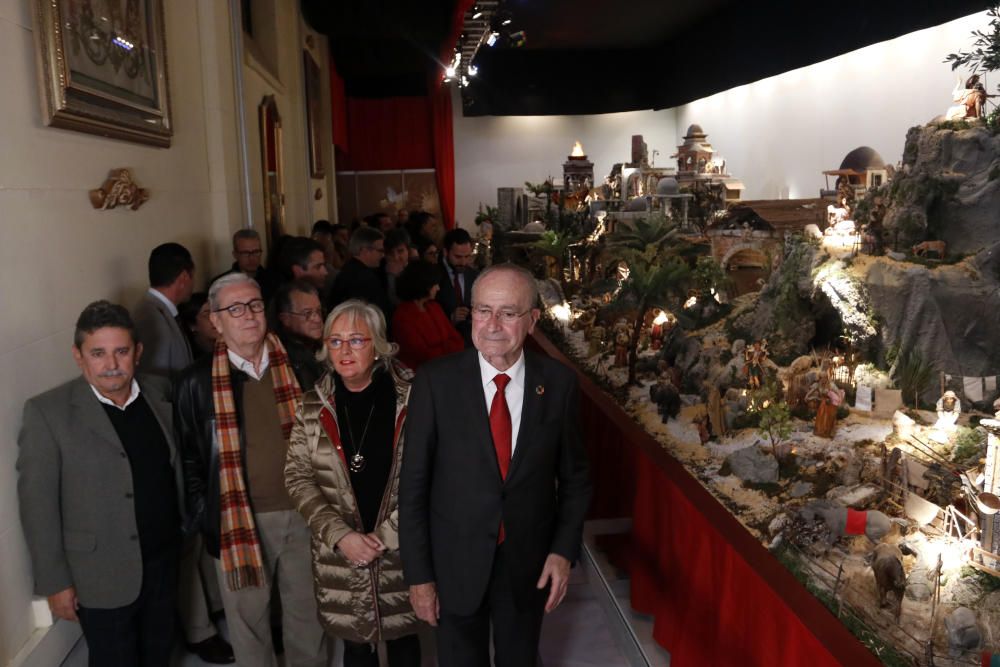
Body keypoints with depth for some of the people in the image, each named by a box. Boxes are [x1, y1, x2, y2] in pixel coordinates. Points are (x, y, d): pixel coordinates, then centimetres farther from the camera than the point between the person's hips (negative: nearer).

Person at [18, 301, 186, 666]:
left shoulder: (159, 393, -1)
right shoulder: (48, 411, -14)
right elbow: (38, 504, -12)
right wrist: (55, 581, -11)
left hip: (166, 562, 4)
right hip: (103, 575, -4)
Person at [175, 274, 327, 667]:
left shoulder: (297, 366, -2)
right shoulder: (197, 382, -5)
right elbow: (190, 461, 2)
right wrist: (206, 521, -1)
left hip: (303, 514, 2)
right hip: (239, 519, -1)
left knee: (308, 613, 18)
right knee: (248, 619, 15)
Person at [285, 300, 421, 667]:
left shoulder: (410, 398, -9)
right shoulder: (313, 406, -2)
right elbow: (298, 477, -1)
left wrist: (385, 536, -13)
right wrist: (340, 535, -11)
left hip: (401, 551, -1)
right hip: (338, 556, 2)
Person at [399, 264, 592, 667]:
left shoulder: (559, 383, -9)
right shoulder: (435, 381, -14)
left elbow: (574, 476, 2)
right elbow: (413, 483, -9)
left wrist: (564, 549, -6)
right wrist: (418, 574, -8)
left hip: (530, 566, 2)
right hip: (456, 564, -1)